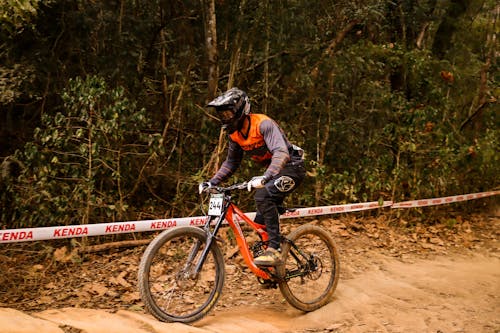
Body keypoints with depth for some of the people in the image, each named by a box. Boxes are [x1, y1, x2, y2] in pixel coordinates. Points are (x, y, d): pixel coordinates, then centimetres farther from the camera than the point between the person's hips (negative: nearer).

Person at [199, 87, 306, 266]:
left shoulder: (263, 124, -25)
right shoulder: (235, 133, 0)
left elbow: (282, 153, -38)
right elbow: (231, 163, 12)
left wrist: (264, 178, -52)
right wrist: (212, 182, 0)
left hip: (291, 167, -8)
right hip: (273, 171, 9)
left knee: (263, 196, -32)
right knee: (261, 223, 5)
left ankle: (274, 250, -27)